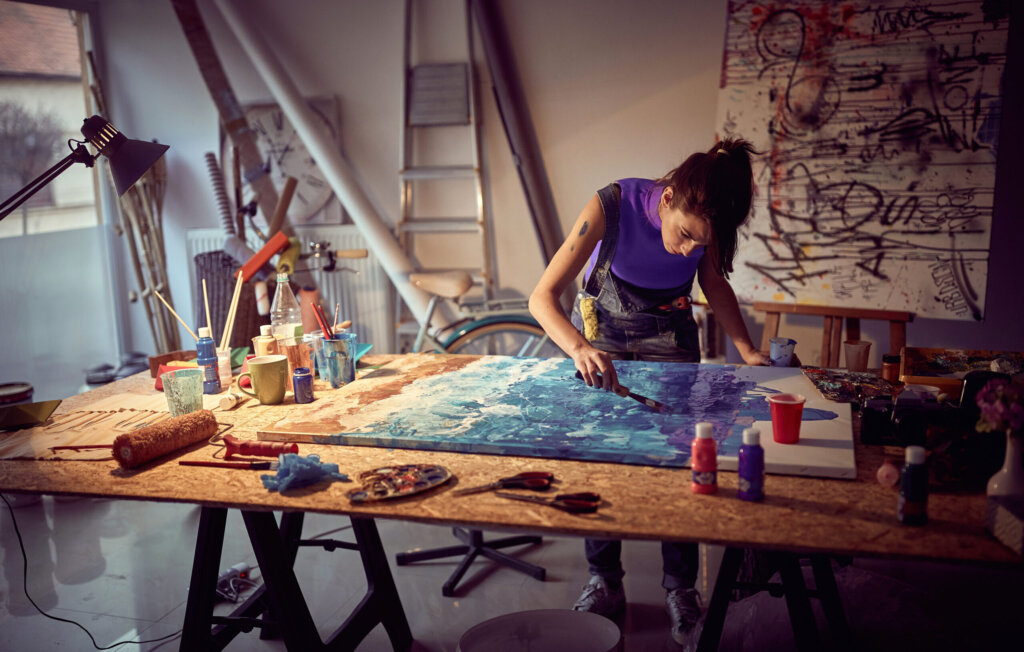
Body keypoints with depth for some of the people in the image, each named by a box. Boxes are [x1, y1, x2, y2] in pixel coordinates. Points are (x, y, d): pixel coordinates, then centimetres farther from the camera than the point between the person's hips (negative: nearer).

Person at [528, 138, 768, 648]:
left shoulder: (704, 219, -22)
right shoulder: (612, 205, -32)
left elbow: (713, 282, 0)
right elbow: (543, 297, -34)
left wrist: (746, 349, -12)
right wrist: (579, 348, -53)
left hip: (668, 336, 2)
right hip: (600, 331, -1)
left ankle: (681, 591, 12)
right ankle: (604, 582, 17)